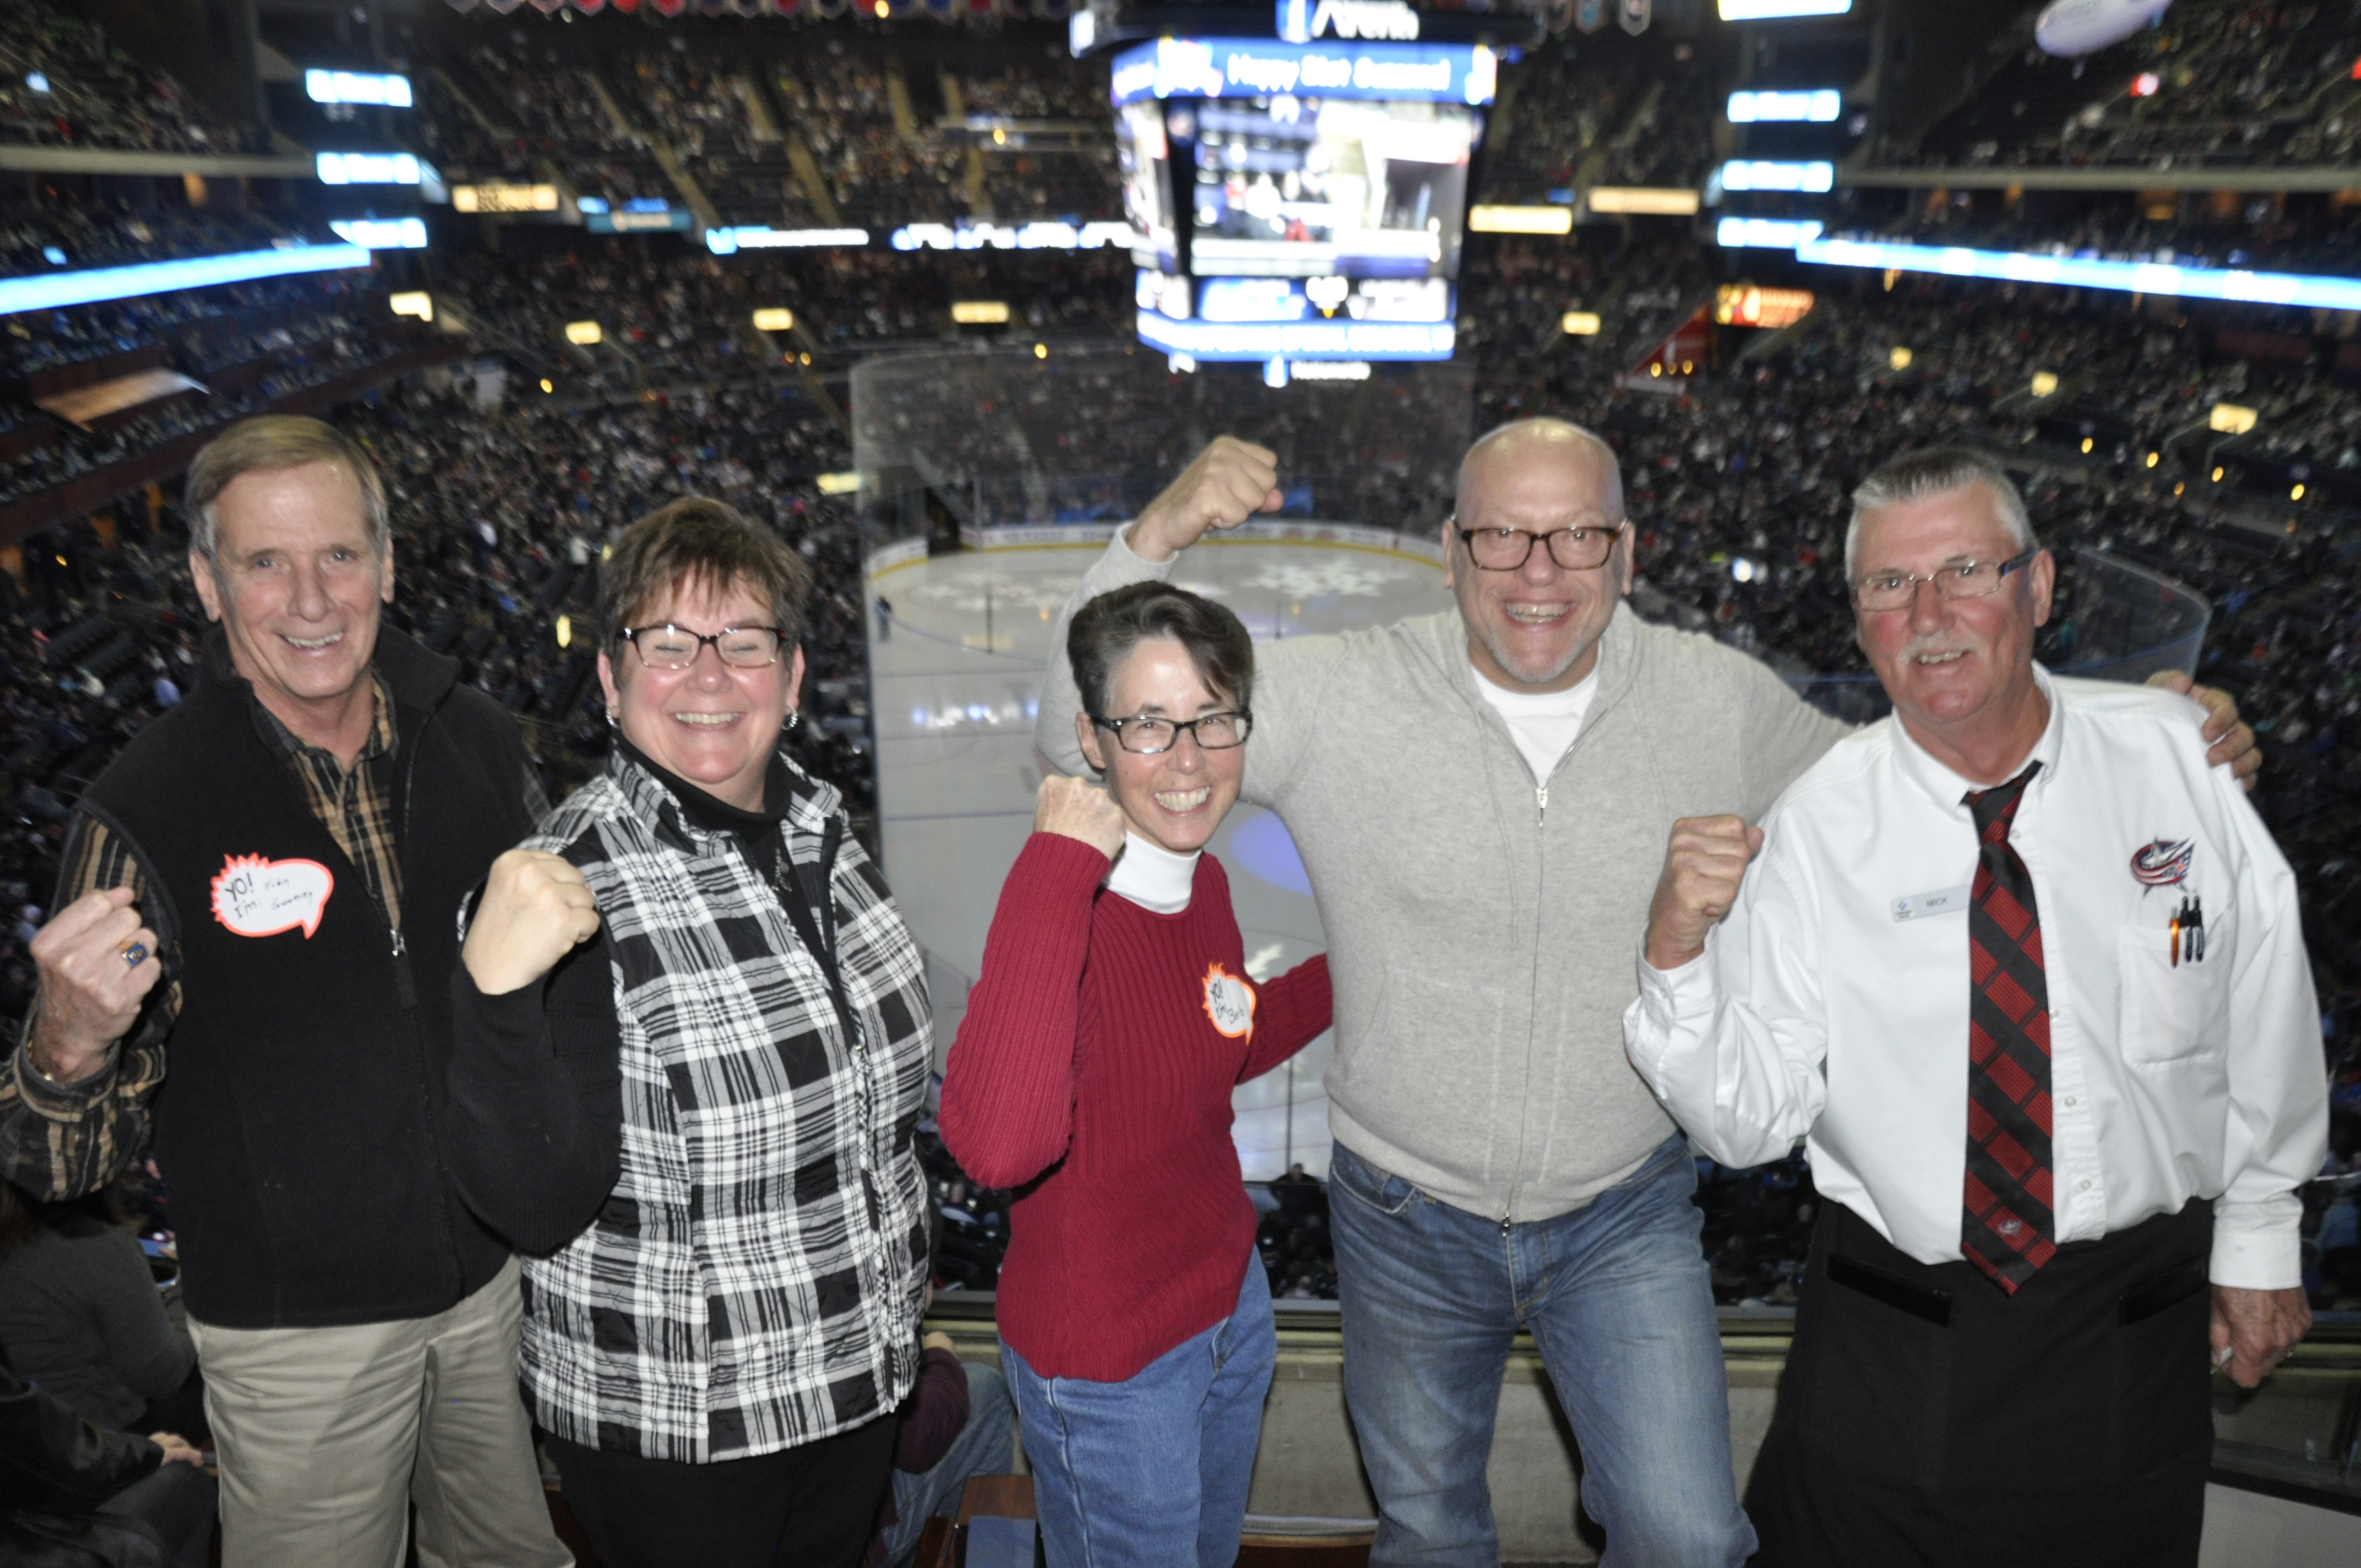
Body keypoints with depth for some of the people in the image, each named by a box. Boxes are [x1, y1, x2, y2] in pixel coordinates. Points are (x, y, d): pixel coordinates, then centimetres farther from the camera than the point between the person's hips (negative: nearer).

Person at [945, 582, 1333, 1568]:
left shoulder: (1205, 886, -6)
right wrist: (1059, 864, -43)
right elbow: (998, 1147, -48)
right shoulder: (1065, 910, -29)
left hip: (1232, 1302, 7)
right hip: (1107, 1365, -7)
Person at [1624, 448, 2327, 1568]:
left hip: (2138, 1329, 2)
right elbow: (1748, 1122, -14)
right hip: (1890, 1335, -1)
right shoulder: (1816, 825, -12)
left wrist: (2260, 1235, 11)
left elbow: (2265, 1012, 5)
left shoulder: (2177, 760, -7)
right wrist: (1678, 957, -30)